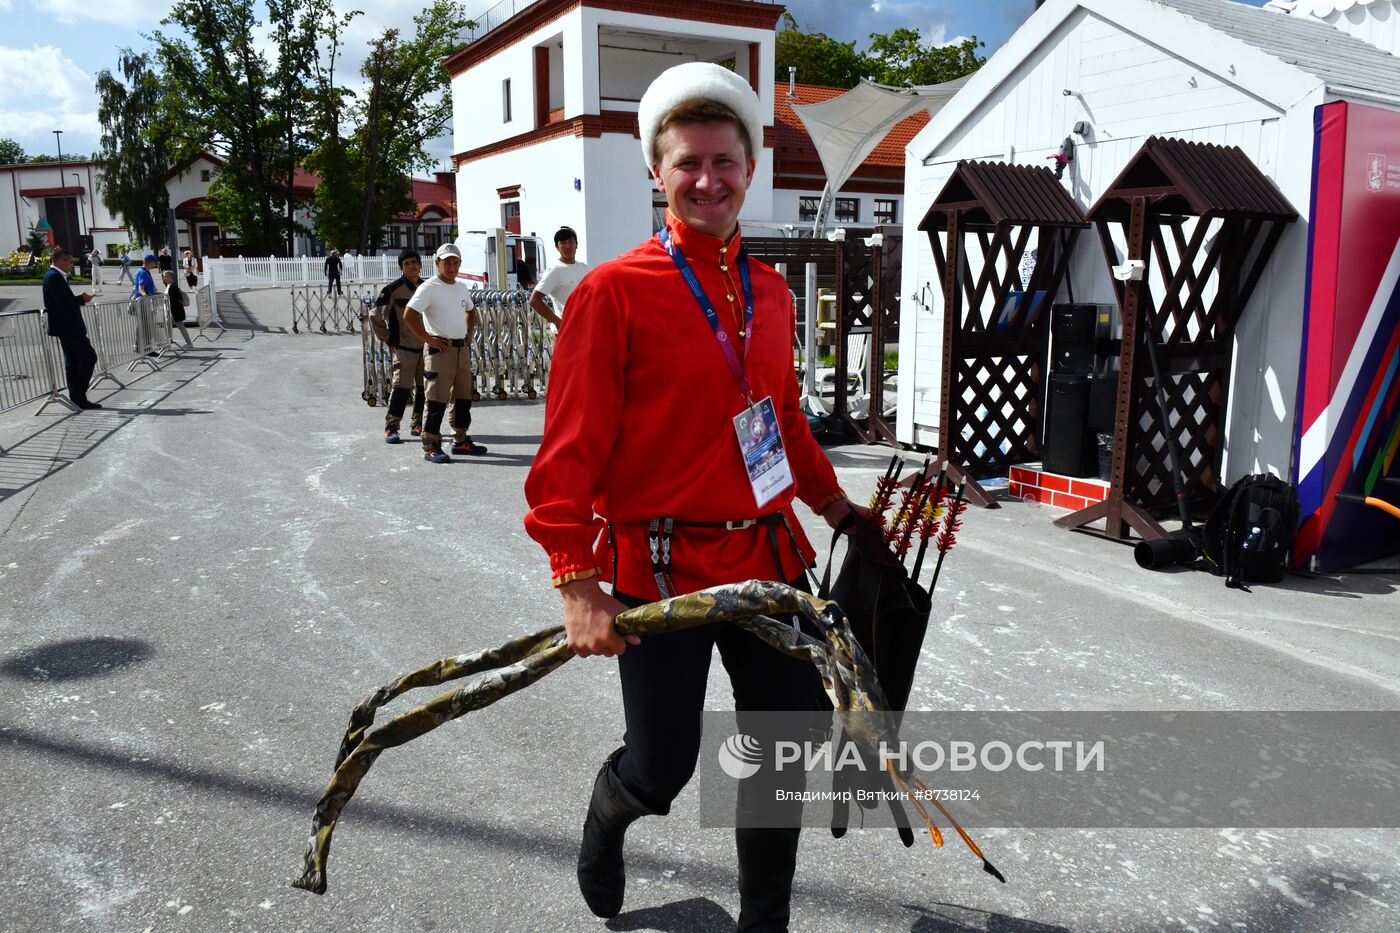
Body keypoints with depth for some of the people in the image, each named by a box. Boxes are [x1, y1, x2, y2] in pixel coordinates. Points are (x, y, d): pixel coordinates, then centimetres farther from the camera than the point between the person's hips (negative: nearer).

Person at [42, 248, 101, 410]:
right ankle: (79, 395, -5)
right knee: (89, 356, -8)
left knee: (73, 362, 10)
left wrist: (80, 299, 5)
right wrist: (82, 299, -8)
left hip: (67, 327, 11)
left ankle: (78, 399, 12)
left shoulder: (54, 276, 18)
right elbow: (64, 302, -22)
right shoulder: (54, 276, -14)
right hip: (67, 327, -11)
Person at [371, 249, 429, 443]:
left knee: (424, 387, 9)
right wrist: (388, 339, -1)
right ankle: (391, 427, -2)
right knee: (401, 387, -10)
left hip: (426, 346, 5)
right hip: (404, 347, -5)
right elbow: (375, 315, -3)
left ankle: (418, 424, 20)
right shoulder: (393, 289, -8)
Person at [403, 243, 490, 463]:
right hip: (440, 348, -8)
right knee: (437, 399, -8)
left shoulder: (461, 286, 14)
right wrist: (428, 339, -18)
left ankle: (460, 440, 24)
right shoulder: (429, 287, -9)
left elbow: (470, 310, 32)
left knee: (463, 397, 13)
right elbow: (408, 315, -18)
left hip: (462, 349, 8)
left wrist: (470, 335, 17)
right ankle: (431, 447, -4)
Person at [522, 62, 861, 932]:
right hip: (661, 565, -5)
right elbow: (571, 449, -12)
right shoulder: (614, 291, -10)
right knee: (661, 770, 4)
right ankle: (606, 820, 42)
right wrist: (578, 584, -16)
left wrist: (837, 506, 23)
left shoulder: (770, 291, 9)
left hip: (769, 552, 6)